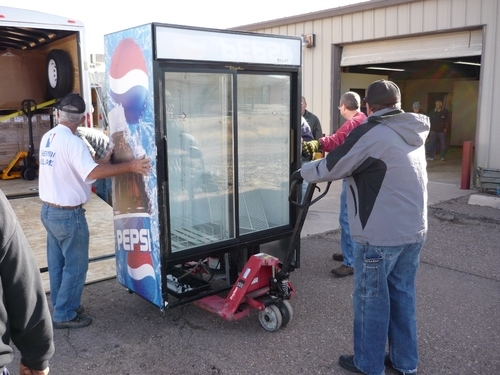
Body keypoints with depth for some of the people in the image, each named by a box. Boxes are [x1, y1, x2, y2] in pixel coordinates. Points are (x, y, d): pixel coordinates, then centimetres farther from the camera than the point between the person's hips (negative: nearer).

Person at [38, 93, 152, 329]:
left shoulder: (47, 138, 6)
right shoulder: (72, 142, -21)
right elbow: (94, 172, -34)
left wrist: (103, 161, 10)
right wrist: (130, 166, -30)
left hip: (48, 210, 9)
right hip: (68, 214, -9)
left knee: (57, 263, 18)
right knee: (75, 266, 4)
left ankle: (62, 306, 32)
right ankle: (64, 315, 13)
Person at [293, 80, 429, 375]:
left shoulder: (371, 133, -15)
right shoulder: (414, 132, 9)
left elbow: (333, 167, -8)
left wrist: (303, 173, 11)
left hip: (381, 234, -8)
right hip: (414, 230, 8)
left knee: (371, 299, 7)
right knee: (402, 295, 18)